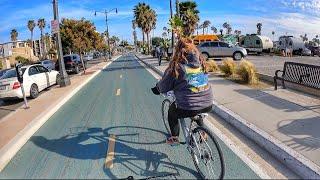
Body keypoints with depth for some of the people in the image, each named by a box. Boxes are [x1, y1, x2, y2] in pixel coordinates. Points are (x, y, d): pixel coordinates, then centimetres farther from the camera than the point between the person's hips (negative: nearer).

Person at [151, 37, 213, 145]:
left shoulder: (177, 66, -10)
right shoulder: (201, 62, 5)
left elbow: (164, 86, -3)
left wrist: (157, 88, 20)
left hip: (188, 109, -5)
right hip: (208, 106, 5)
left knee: (172, 111, 26)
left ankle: (174, 138, 29)